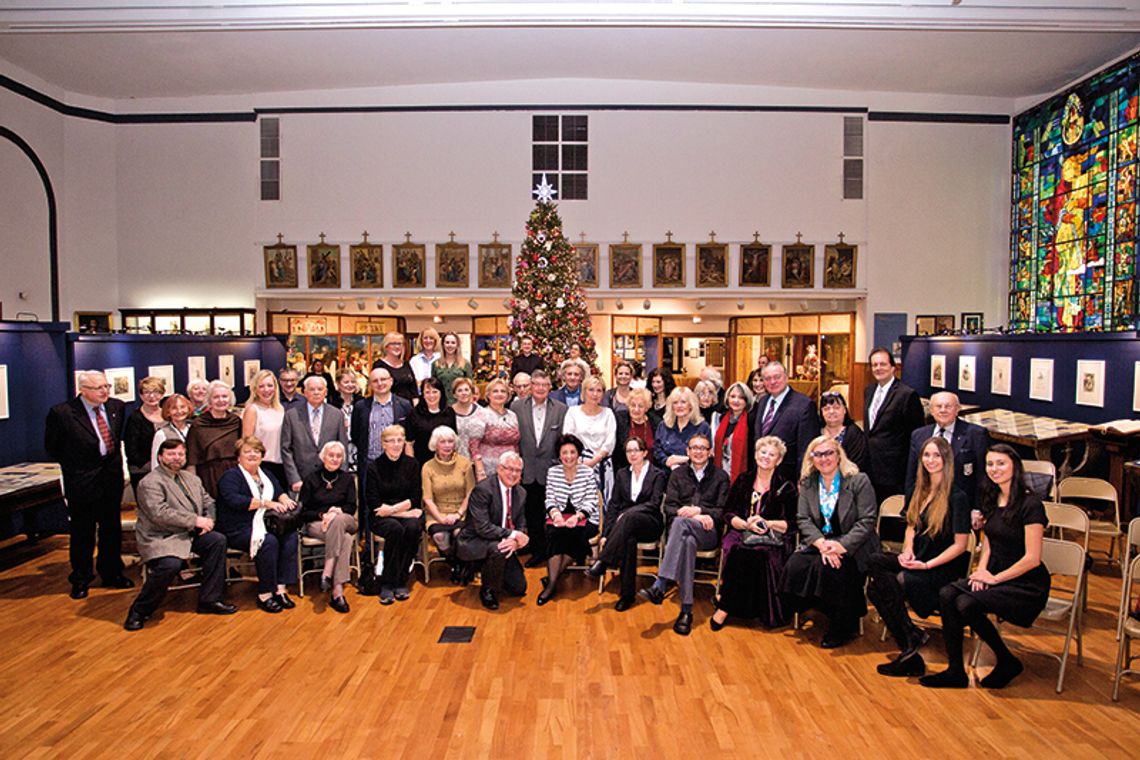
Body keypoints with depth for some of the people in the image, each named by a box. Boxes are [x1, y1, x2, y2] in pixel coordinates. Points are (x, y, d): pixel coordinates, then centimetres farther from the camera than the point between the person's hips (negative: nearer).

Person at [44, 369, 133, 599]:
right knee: (82, 532, 7)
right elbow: (52, 447, -1)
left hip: (112, 478, 5)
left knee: (112, 528, 14)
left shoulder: (116, 407, 1)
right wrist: (74, 466, 2)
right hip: (81, 481, -4)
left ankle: (111, 573, 29)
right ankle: (80, 580, 23)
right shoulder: (61, 413, -14)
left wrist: (114, 461, 11)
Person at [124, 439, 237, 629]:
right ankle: (138, 611, -8)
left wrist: (208, 519, -3)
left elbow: (208, 501, 21)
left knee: (218, 540, -15)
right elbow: (160, 513, -20)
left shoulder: (191, 479, 18)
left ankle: (209, 600, -4)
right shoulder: (150, 482, -9)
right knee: (170, 564, -33)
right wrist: (195, 520, -21)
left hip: (189, 535, 7)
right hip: (159, 538, -7)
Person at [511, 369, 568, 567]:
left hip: (551, 469, -1)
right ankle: (537, 551, 22)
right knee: (532, 513, 9)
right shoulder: (517, 407, 3)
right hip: (527, 470, 1)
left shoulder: (561, 409, 1)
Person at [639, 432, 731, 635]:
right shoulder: (678, 474, 20)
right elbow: (669, 507, 7)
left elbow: (722, 511, 7)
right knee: (688, 541, -39)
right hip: (681, 528, 2)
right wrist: (697, 517, -10)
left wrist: (698, 510, -10)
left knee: (681, 523, -37)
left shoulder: (720, 477, 17)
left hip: (708, 532, -1)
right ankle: (686, 610, -42)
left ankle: (659, 586, -45)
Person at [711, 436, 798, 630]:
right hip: (742, 532, 1)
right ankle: (727, 605, -24)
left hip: (773, 538, -1)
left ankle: (725, 607, -28)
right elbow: (728, 514, 9)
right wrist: (747, 524, -11)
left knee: (760, 552, -35)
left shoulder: (786, 487, 9)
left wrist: (766, 523, -12)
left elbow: (792, 524, 2)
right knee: (737, 548, -34)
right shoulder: (743, 481, 15)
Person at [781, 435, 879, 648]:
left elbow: (866, 521, -10)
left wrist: (841, 546, -22)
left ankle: (842, 627, -7)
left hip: (851, 547, -4)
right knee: (794, 566, -23)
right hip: (817, 543, 4)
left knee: (826, 568, -31)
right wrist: (821, 543, -18)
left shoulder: (859, 481, -4)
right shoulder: (807, 484, 9)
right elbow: (803, 519, 1)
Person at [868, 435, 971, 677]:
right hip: (918, 559, 7)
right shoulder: (921, 491, 12)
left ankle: (910, 644, -9)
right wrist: (907, 551, 0)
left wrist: (927, 565, -16)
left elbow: (960, 544, -11)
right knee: (875, 561, -22)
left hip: (945, 567, -7)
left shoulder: (957, 497, -10)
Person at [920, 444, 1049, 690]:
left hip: (1027, 585, -7)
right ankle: (955, 671, -11)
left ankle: (1008, 663, -2)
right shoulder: (992, 499, 9)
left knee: (967, 604, -28)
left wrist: (994, 578, -13)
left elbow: (1032, 558, -17)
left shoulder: (1030, 504, -15)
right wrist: (981, 570, 2)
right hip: (995, 576, 7)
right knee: (946, 594, -18)